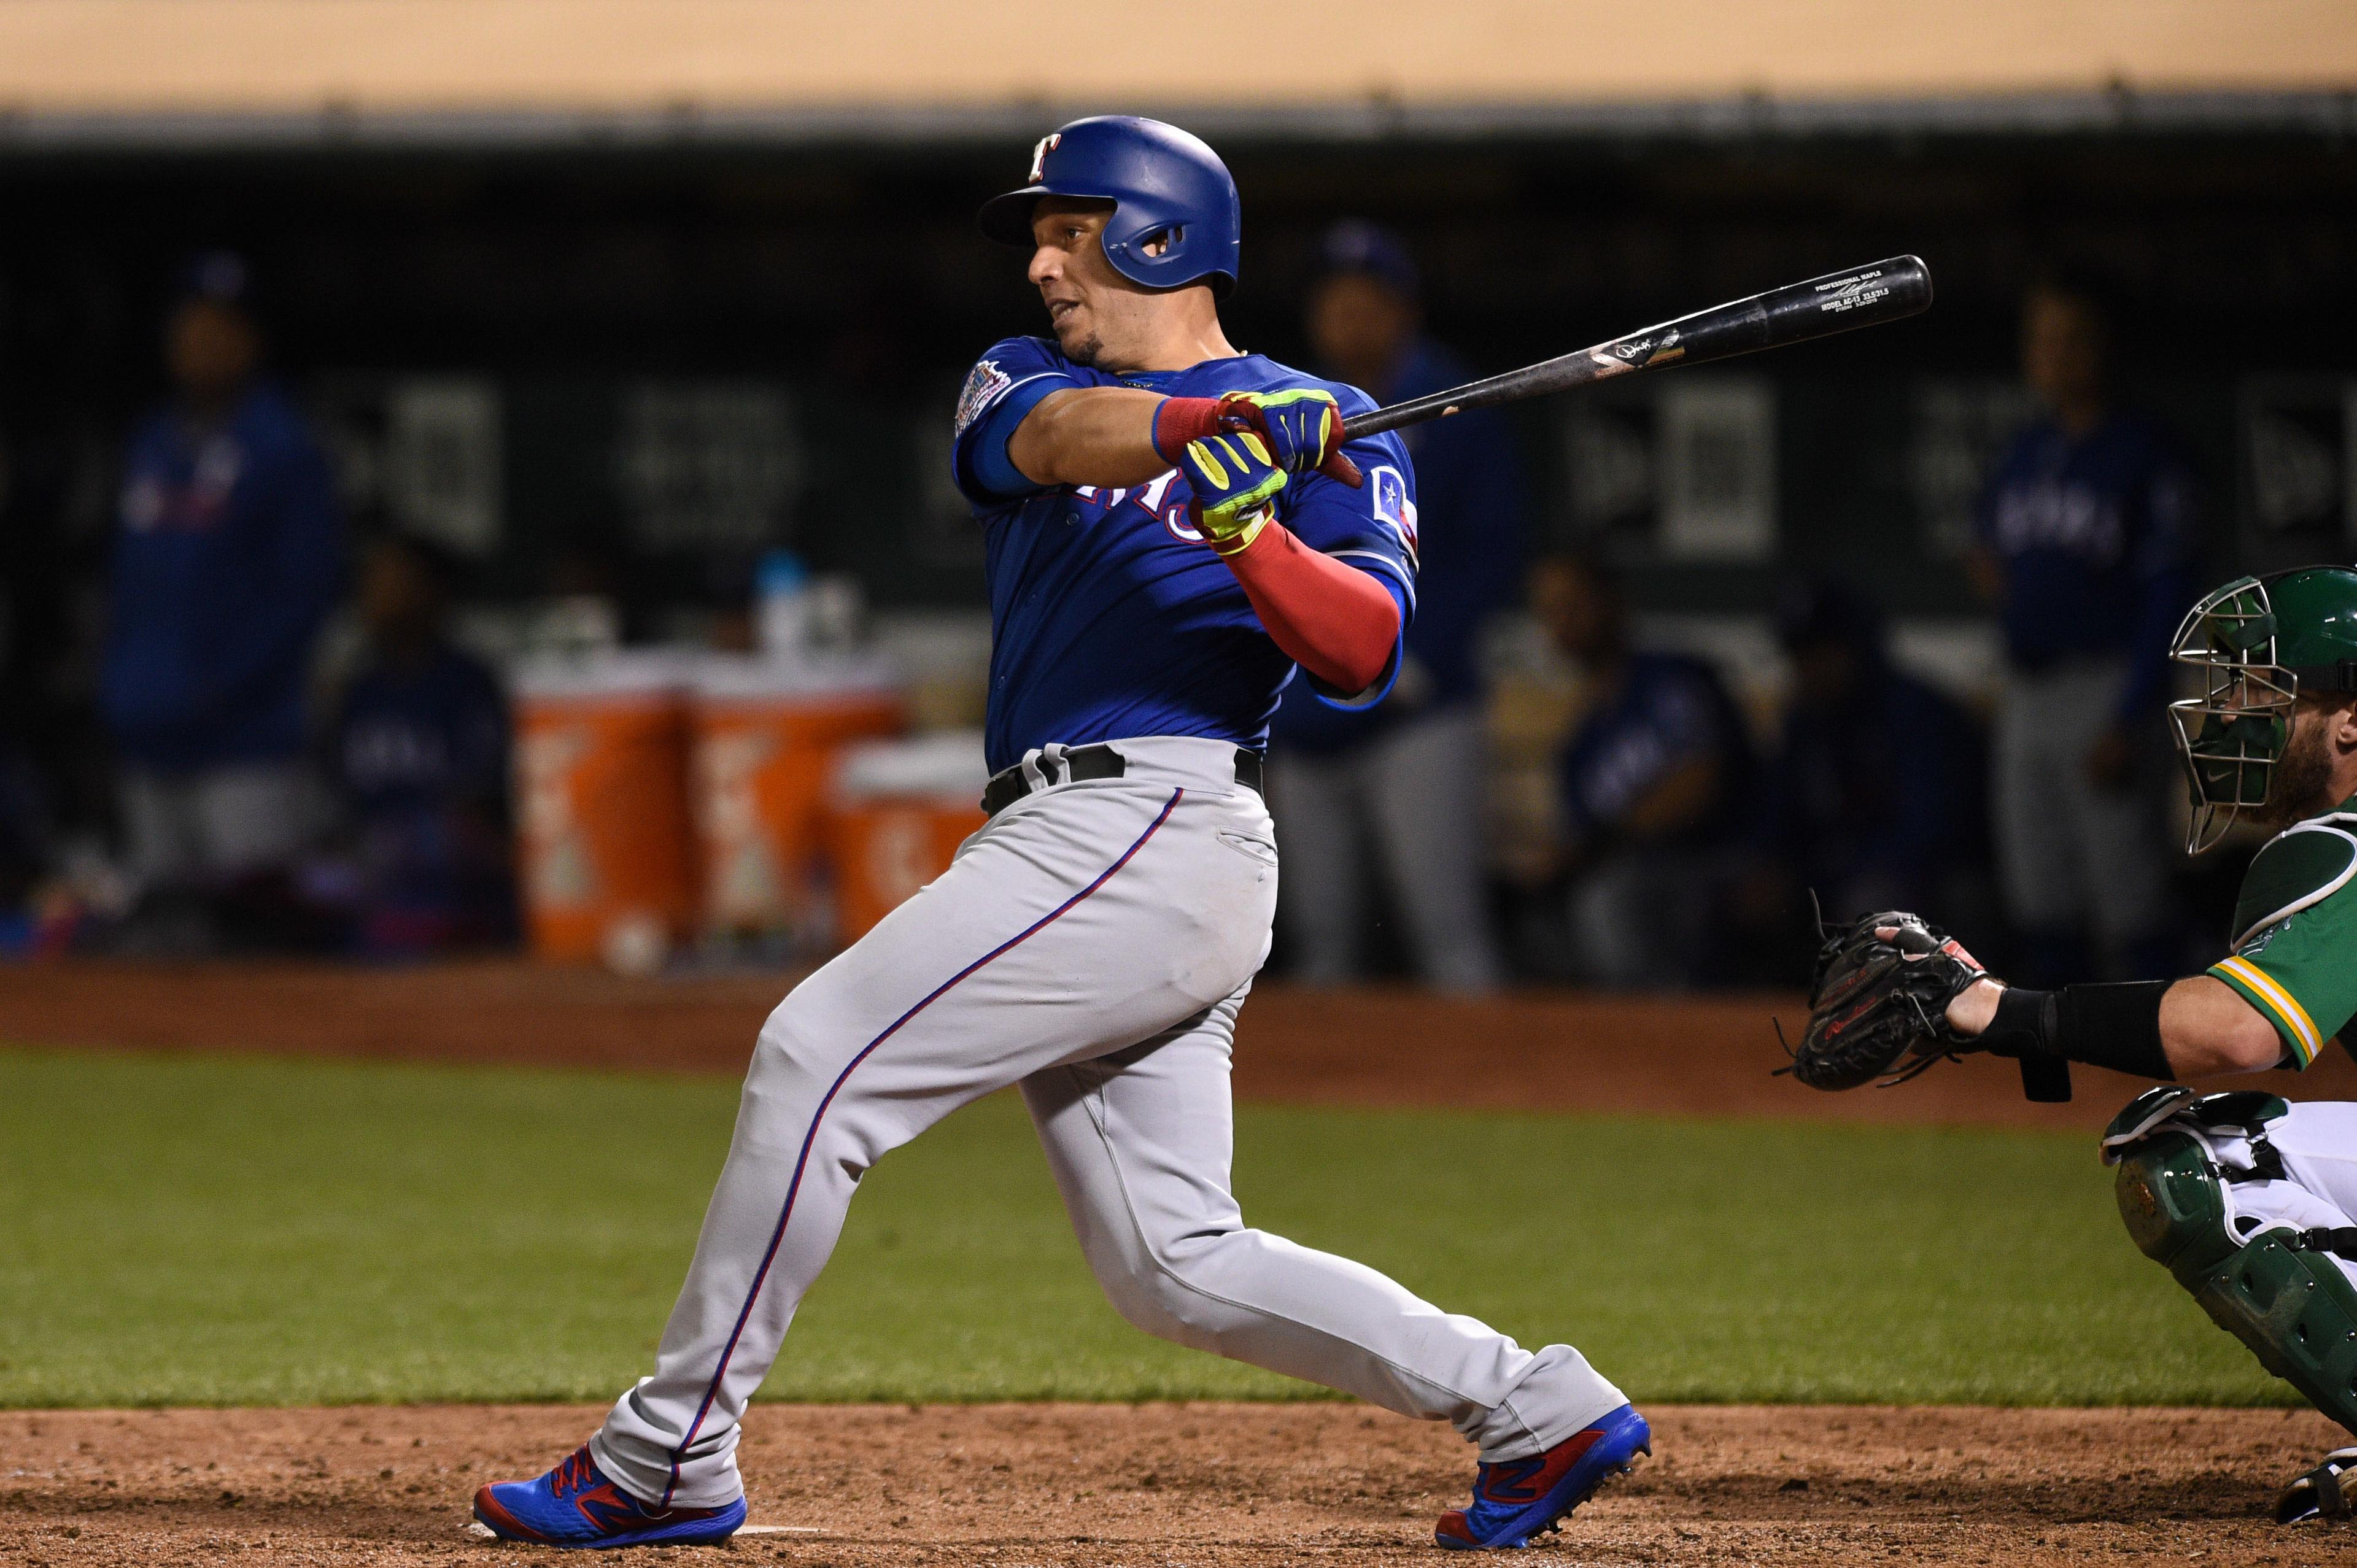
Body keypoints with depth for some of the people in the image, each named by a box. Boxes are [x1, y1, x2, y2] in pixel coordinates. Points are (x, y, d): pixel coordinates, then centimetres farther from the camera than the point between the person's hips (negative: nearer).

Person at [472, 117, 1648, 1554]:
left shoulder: (1327, 436, 5)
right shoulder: (1018, 381, 20)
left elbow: (1366, 652, -10)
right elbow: (1057, 436, -6)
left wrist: (1249, 534, -28)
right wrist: (1205, 424, -27)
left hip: (1156, 828, -7)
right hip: (1078, 844, 7)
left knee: (820, 1055, -15)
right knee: (1175, 1267, 4)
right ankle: (1538, 1411, 11)